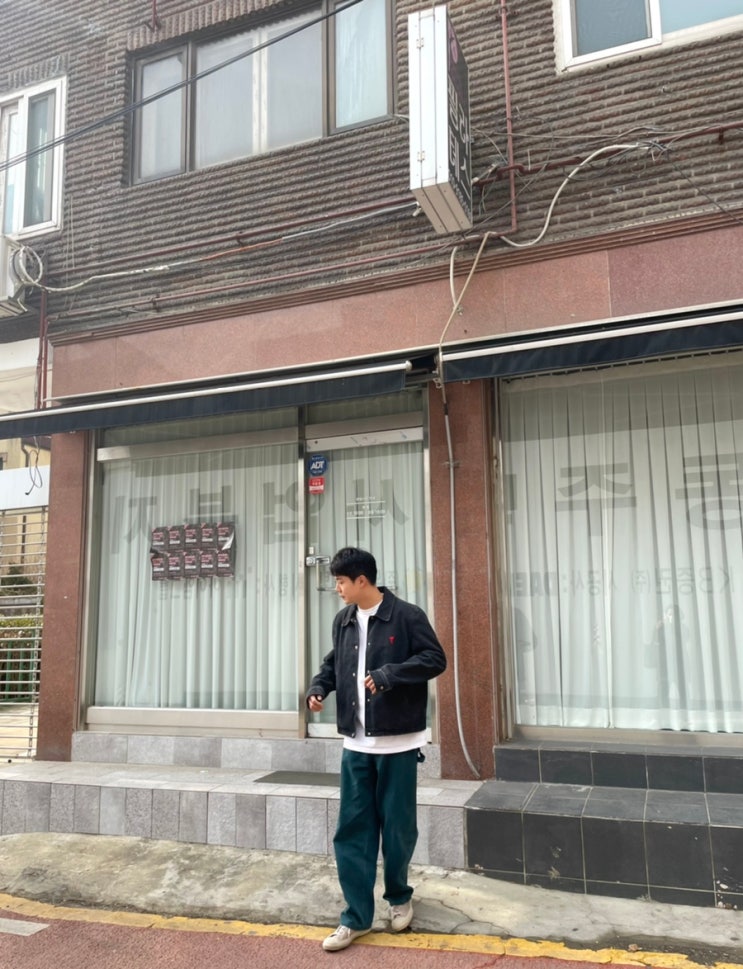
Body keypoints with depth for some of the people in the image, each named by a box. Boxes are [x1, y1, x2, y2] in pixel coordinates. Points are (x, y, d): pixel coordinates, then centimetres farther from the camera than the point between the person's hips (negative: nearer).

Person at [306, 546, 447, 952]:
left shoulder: (407, 616, -11)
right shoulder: (343, 621, 7)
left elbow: (435, 659, -15)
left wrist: (389, 674, -25)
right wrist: (318, 687, -1)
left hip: (397, 743, -5)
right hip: (355, 744, 5)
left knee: (397, 826, 9)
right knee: (352, 829, 6)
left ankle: (398, 896, 34)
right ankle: (356, 916, 18)